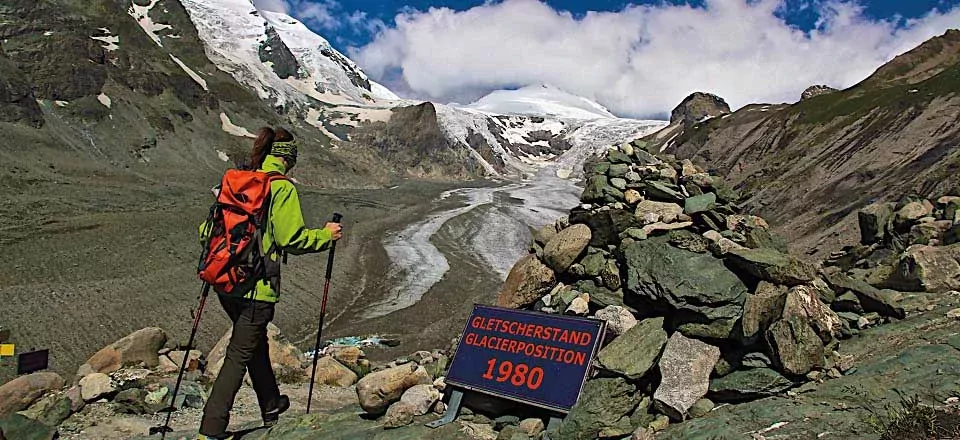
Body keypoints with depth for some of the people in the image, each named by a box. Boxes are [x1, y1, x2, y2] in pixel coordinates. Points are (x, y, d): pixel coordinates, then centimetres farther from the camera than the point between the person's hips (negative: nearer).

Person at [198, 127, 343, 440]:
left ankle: (271, 406, 42)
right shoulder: (282, 188, -12)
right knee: (239, 354, 2)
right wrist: (325, 235, 0)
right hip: (257, 287, -7)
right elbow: (291, 238, -16)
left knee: (255, 341, 24)